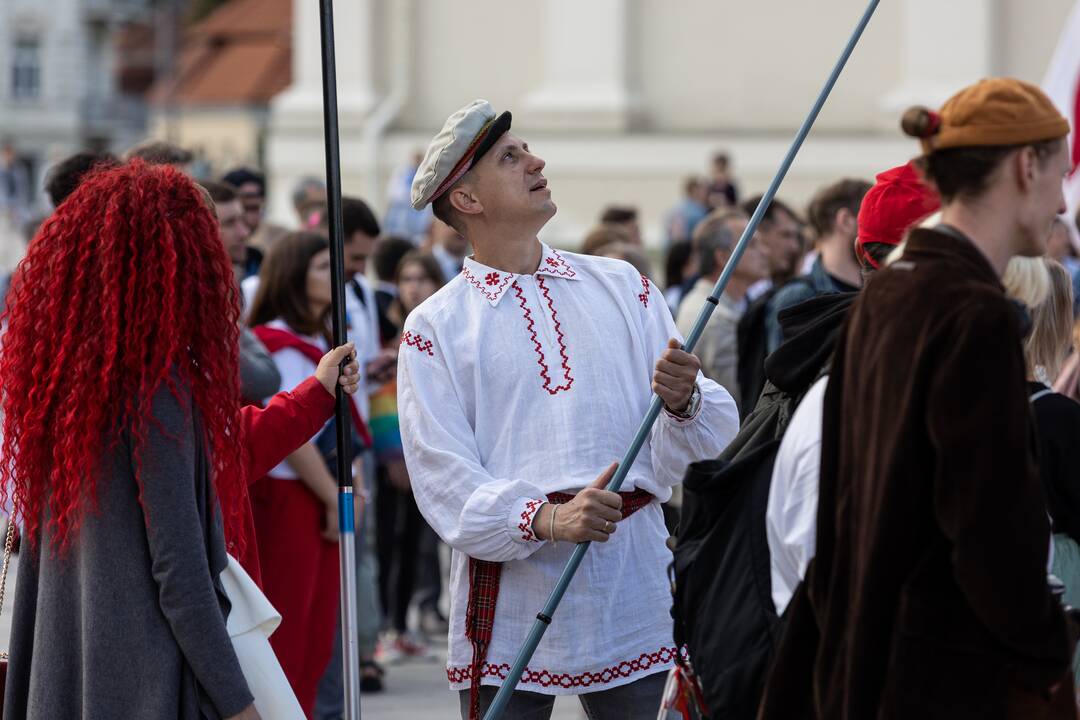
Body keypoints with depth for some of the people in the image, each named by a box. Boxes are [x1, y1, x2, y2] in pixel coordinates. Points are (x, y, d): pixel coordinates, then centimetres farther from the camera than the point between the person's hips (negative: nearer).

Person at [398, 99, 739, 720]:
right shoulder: (434, 328, 4)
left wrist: (683, 401, -15)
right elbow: (444, 482, -6)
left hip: (634, 595, 2)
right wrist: (546, 520, -23)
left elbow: (712, 437, 9)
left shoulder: (622, 287, 13)